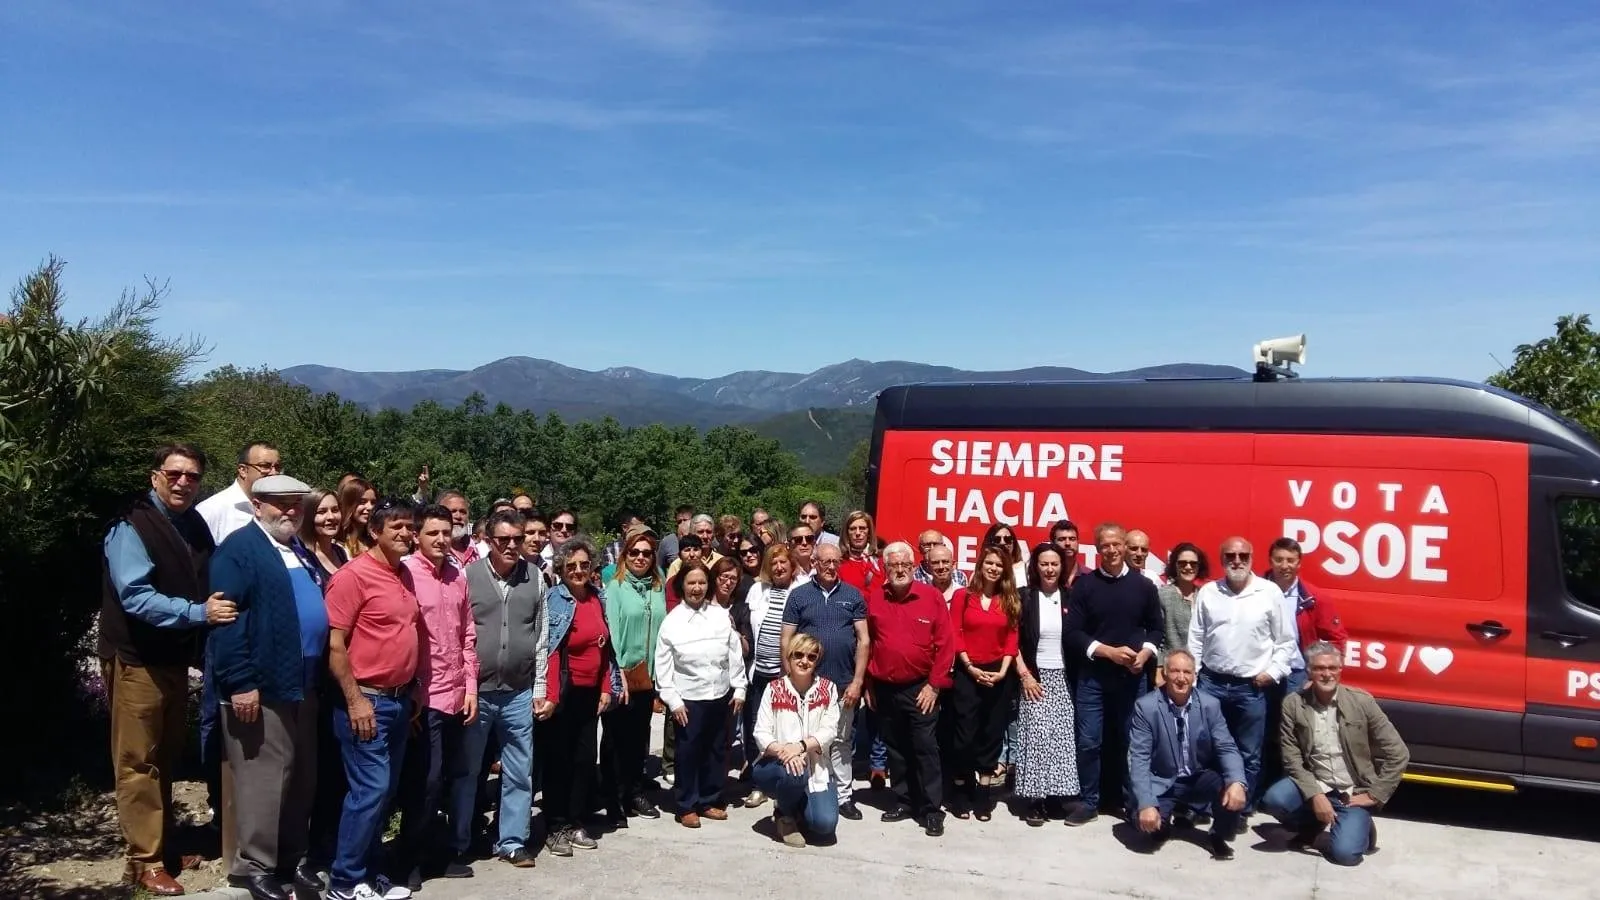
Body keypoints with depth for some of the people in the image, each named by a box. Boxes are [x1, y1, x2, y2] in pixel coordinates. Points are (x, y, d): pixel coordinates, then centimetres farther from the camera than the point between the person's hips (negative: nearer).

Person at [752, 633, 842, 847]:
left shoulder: (828, 689, 0)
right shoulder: (774, 690, -2)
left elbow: (829, 731, -8)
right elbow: (761, 734, -9)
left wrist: (801, 746, -25)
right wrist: (782, 751, -29)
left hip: (816, 768, 1)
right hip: (776, 765, -1)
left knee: (825, 824, -19)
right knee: (794, 772, -36)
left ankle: (797, 806, 17)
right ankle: (784, 814, -2)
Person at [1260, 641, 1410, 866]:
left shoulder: (1361, 701, -8)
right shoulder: (1293, 704, -6)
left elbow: (1398, 754, -6)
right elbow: (1292, 759, -6)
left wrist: (1374, 795, -8)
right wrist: (1314, 795, -19)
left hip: (1353, 792, -2)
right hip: (1313, 785, 2)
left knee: (1344, 852, -21)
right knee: (1273, 800, -27)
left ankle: (1362, 825, 15)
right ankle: (1311, 824, 8)